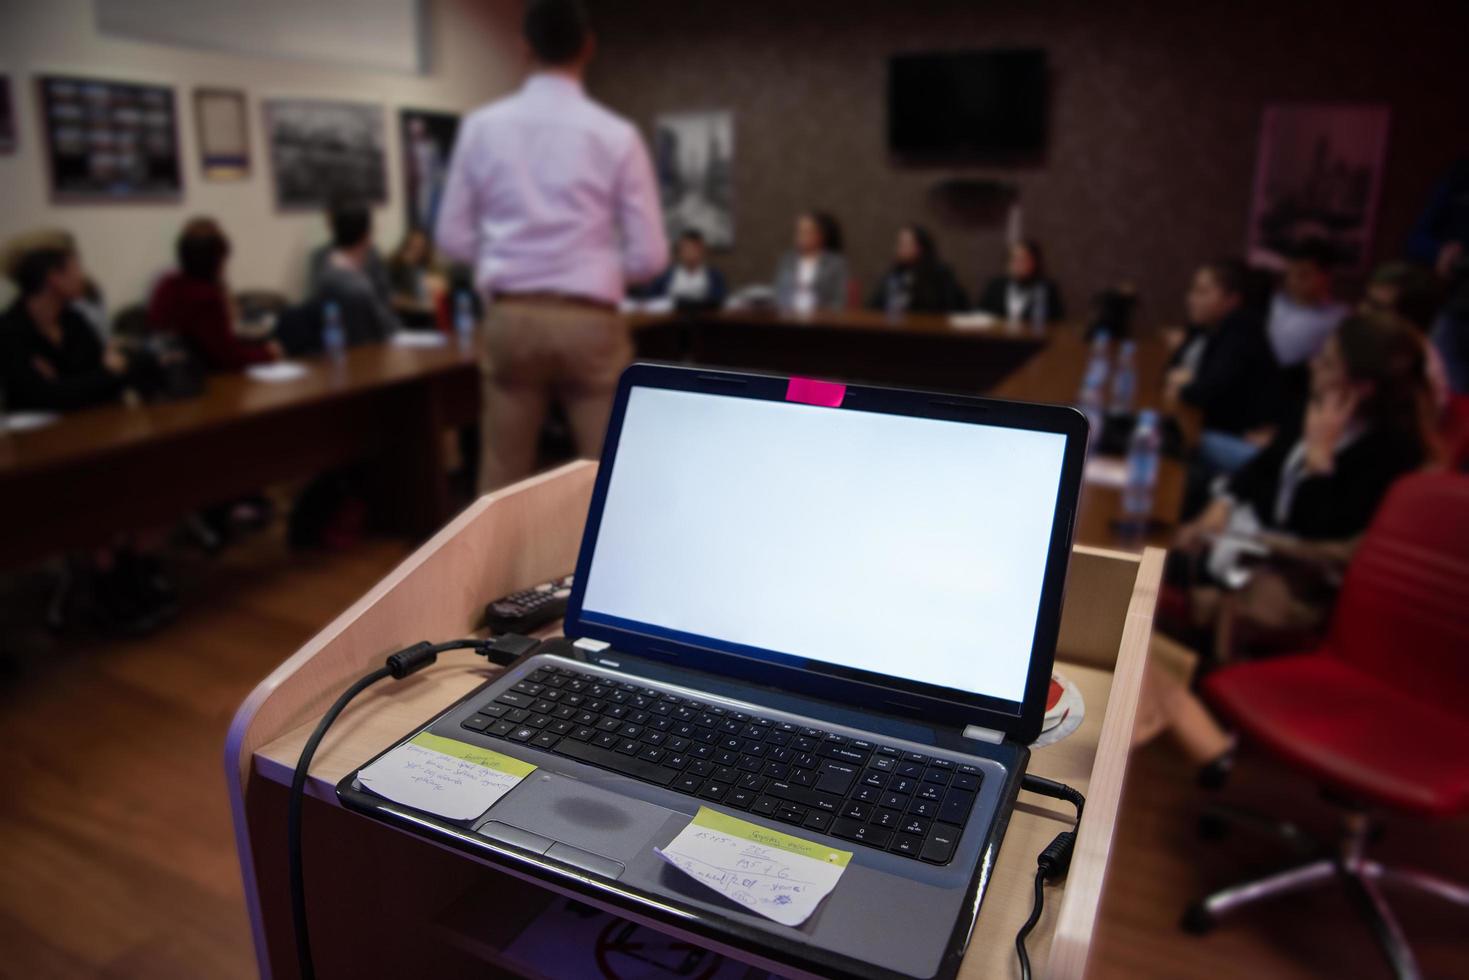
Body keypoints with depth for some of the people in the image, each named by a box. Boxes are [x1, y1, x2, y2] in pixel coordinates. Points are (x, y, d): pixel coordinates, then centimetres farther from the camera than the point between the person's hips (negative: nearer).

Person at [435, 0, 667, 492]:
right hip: (589, 323, -2)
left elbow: (452, 237, 6)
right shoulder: (617, 135, -5)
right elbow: (650, 255, -4)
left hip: (510, 319, 3)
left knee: (501, 481, 13)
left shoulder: (482, 127, 2)